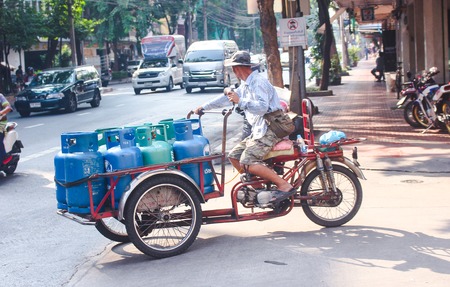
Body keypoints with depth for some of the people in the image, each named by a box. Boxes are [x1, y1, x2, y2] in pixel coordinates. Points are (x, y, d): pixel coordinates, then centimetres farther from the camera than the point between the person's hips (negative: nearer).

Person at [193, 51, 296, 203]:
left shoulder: (258, 82, -13)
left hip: (269, 129, -10)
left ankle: (284, 186, -23)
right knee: (234, 156, 8)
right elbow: (227, 98, 28)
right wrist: (202, 107, 31)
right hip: (259, 130, 10)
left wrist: (240, 102, -30)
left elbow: (262, 107, -27)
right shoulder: (246, 85, 18)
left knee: (247, 162, -22)